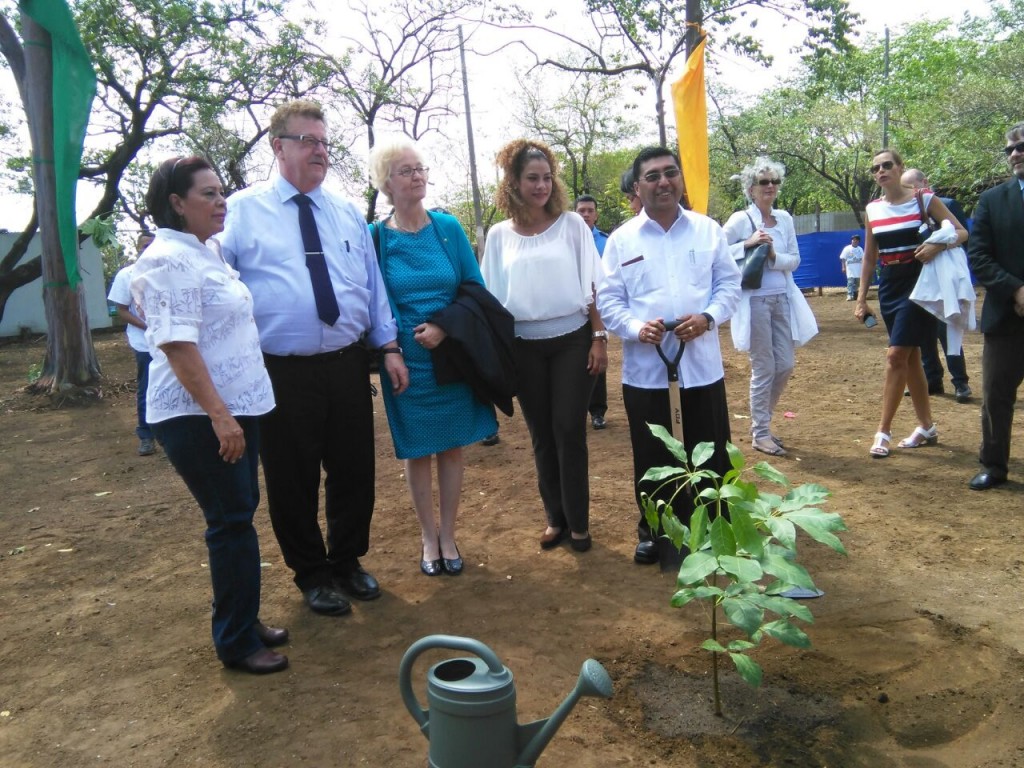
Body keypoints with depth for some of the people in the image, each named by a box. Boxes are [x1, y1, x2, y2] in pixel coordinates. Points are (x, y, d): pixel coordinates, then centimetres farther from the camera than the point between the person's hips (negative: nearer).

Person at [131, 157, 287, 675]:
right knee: (232, 521, -2)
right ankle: (236, 642, 12)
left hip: (234, 407, 9)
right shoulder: (170, 260, -16)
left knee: (238, 516, 15)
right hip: (198, 417, -9)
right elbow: (177, 345, -23)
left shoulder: (207, 251, 13)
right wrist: (218, 414, -26)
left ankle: (243, 621, 30)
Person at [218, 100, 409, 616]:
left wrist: (389, 346, 4)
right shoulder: (242, 211, 0)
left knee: (355, 471, 13)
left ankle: (348, 562, 37)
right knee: (293, 480, 9)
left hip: (348, 365, 4)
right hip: (282, 373, -3)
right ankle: (312, 575, 31)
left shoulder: (349, 213, 11)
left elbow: (373, 284, 12)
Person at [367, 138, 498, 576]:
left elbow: (476, 289, 1)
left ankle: (447, 536, 23)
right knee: (417, 450, 8)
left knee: (453, 446, 9)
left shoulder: (448, 228, 1)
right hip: (406, 360, -1)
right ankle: (428, 538, 24)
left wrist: (445, 328, -13)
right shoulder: (375, 238, -3)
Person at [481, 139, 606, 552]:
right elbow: (492, 297, 6)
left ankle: (578, 521, 14)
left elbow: (591, 285, 1)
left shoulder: (572, 224, 0)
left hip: (572, 340, -1)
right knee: (542, 435, 9)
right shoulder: (499, 235, 3)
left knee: (569, 431, 1)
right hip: (524, 347, 2)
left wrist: (599, 338, -5)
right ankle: (556, 517, 23)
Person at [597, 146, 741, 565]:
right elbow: (608, 299, 0)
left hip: (702, 361, 1)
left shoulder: (708, 230, 7)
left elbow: (729, 284, 6)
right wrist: (636, 327, -18)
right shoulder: (621, 239, 2)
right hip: (644, 367, -1)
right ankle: (653, 531, 26)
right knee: (652, 456, 9)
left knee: (710, 451, 10)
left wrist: (707, 317, -13)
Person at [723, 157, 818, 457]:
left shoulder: (785, 219, 9)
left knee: (785, 365, 8)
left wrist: (773, 256, -12)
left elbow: (795, 259, 6)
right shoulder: (740, 220, -7)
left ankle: (762, 421, 27)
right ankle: (760, 434, 13)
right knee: (764, 369, -1)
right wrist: (748, 244, -20)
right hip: (754, 300, -6)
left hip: (783, 299, 6)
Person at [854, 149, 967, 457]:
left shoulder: (924, 199, -5)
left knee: (896, 355, -13)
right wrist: (861, 299, 9)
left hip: (917, 284, -5)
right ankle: (927, 428, 22)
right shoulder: (872, 210, 7)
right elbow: (869, 259, 12)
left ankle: (883, 432, -6)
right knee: (910, 357, 11)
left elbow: (961, 232, -5)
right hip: (889, 287, 5)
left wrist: (937, 245, -25)